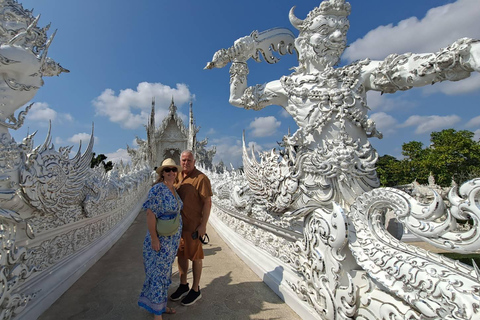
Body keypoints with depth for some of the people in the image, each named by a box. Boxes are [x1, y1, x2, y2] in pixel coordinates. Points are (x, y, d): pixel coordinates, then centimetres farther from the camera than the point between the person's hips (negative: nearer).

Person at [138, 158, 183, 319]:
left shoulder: (174, 190, 4)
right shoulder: (158, 189, -21)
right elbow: (150, 213, -23)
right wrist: (154, 238, -22)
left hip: (172, 239, 8)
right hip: (160, 239, -8)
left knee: (164, 271, 21)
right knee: (158, 273, 6)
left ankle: (161, 305, 40)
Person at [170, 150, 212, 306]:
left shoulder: (201, 178, -16)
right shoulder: (178, 177, 5)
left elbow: (207, 202, -16)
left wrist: (203, 225, -18)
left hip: (194, 225, -6)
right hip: (178, 223, 7)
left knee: (195, 256, 9)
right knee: (181, 254, 18)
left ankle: (195, 290, 28)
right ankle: (183, 286, 38)